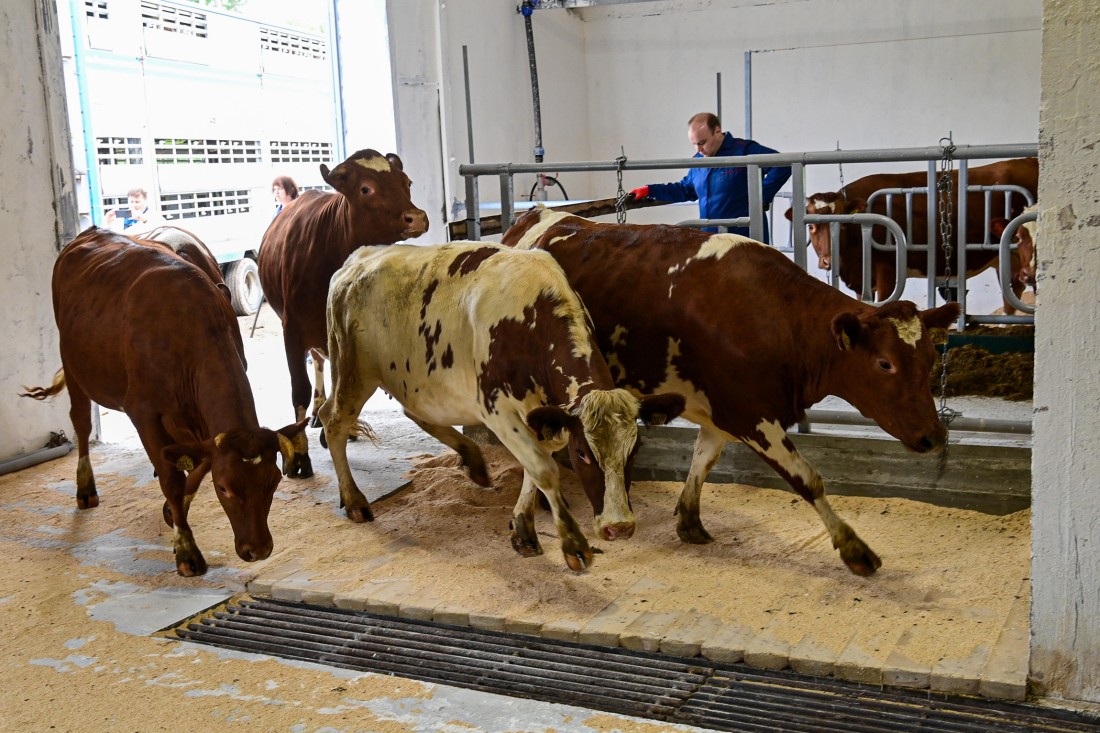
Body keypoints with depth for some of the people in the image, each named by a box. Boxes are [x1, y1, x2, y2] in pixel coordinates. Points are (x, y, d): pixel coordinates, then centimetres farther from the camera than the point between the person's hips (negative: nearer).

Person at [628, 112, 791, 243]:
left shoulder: (744, 151, -10)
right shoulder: (698, 160, 13)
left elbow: (782, 164, -17)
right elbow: (686, 189, 28)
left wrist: (762, 197, -19)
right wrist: (649, 191, 22)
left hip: (743, 241, -7)